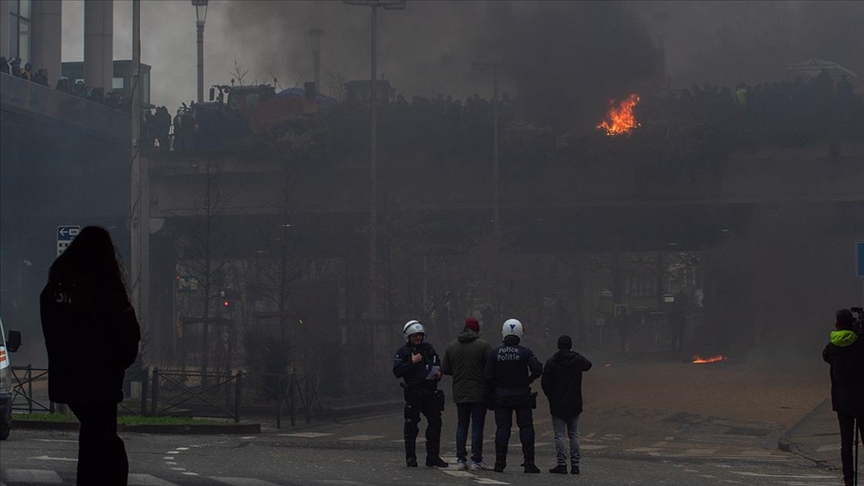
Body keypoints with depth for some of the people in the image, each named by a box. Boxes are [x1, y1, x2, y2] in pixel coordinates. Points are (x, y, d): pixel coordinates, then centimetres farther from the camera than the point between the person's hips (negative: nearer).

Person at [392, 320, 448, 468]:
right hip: (413, 393, -4)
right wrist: (412, 362, -16)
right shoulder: (403, 352, 0)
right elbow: (397, 371, -11)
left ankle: (433, 457, 9)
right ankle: (410, 458, 7)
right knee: (411, 426, -1)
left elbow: (438, 363, 23)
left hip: (430, 393, 4)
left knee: (435, 423, 1)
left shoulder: (428, 348, 13)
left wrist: (438, 373, 2)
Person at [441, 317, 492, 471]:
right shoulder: (483, 345, -9)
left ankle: (461, 459, 10)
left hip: (459, 393, 4)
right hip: (479, 394, -4)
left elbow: (444, 369, 8)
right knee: (477, 426, -1)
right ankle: (476, 461, -4)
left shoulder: (452, 346, 4)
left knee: (461, 425, 12)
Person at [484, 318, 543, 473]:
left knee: (502, 428, 4)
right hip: (522, 395, -2)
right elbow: (538, 370, -15)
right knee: (526, 427, 4)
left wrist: (491, 394, 6)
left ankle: (500, 463, 1)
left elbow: (488, 376, -3)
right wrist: (528, 381, 3)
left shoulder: (495, 353, -1)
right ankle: (529, 463, 0)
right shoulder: (525, 352, -6)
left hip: (501, 396, 2)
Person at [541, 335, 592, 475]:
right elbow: (588, 365, 24)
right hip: (574, 404, 3)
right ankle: (575, 465, 7)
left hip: (557, 405, -3)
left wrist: (551, 397, 8)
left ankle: (562, 464, -5)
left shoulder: (552, 362, -7)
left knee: (559, 435, -1)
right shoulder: (578, 360, 0)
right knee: (574, 435, 8)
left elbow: (544, 382, -7)